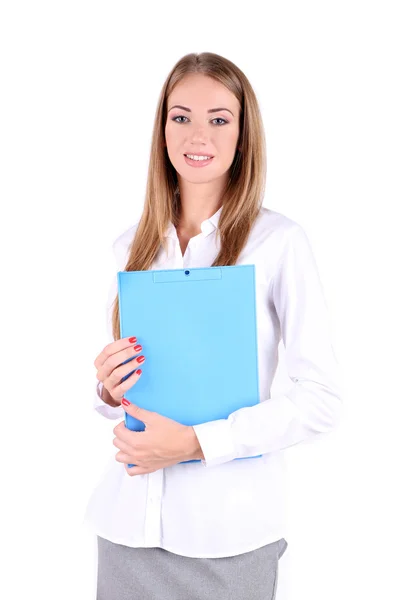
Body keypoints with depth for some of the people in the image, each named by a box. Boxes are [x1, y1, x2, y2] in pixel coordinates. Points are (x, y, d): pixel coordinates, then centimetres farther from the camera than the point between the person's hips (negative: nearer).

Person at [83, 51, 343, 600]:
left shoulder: (279, 240, -9)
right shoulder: (131, 246, 5)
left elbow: (323, 399, -12)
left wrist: (197, 442, -19)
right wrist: (108, 391, -8)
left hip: (229, 529, -3)